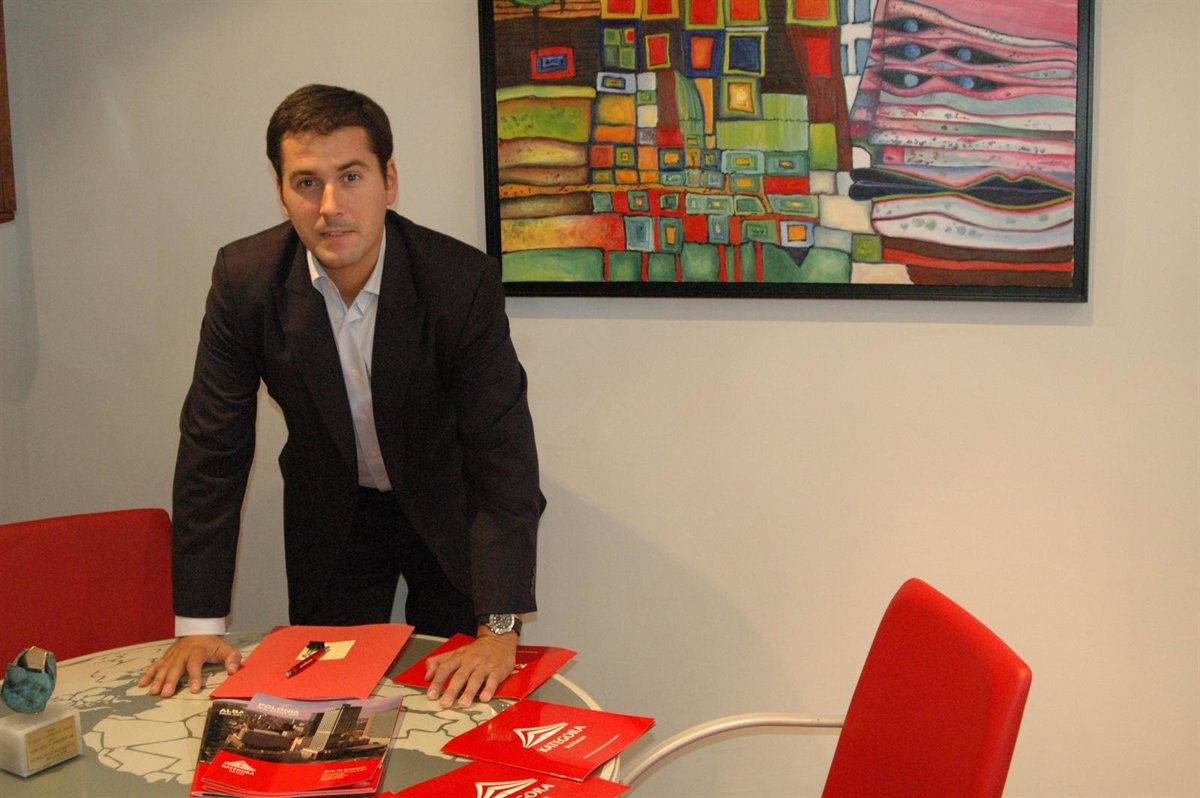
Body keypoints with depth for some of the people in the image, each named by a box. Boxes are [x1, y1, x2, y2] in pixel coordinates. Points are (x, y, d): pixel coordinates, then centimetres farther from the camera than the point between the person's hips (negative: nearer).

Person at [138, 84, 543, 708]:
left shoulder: (463, 279, -27)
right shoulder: (244, 278, -20)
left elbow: (503, 451, -27)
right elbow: (212, 446, -15)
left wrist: (500, 629, -35)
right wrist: (197, 625, -18)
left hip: (449, 510, -1)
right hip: (330, 515, 2)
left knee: (462, 699, 6)